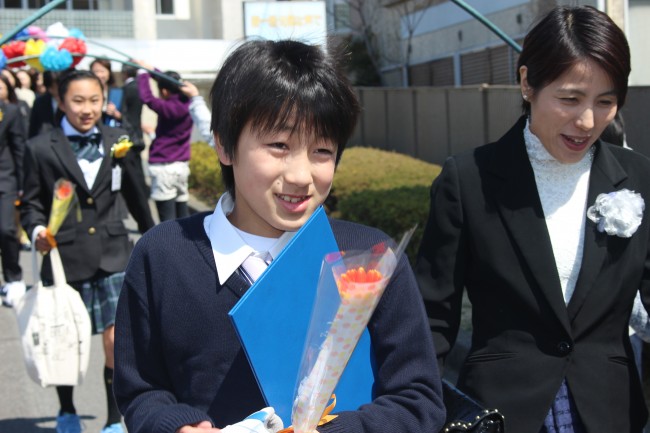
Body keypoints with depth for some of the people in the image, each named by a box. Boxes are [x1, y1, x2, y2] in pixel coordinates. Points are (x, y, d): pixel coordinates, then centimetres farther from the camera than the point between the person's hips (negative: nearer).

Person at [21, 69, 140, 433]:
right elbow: (32, 203, 5)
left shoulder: (118, 141, 6)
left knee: (117, 341, -6)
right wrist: (37, 230, -15)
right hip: (65, 258, -1)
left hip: (113, 255, 1)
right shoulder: (41, 148, -1)